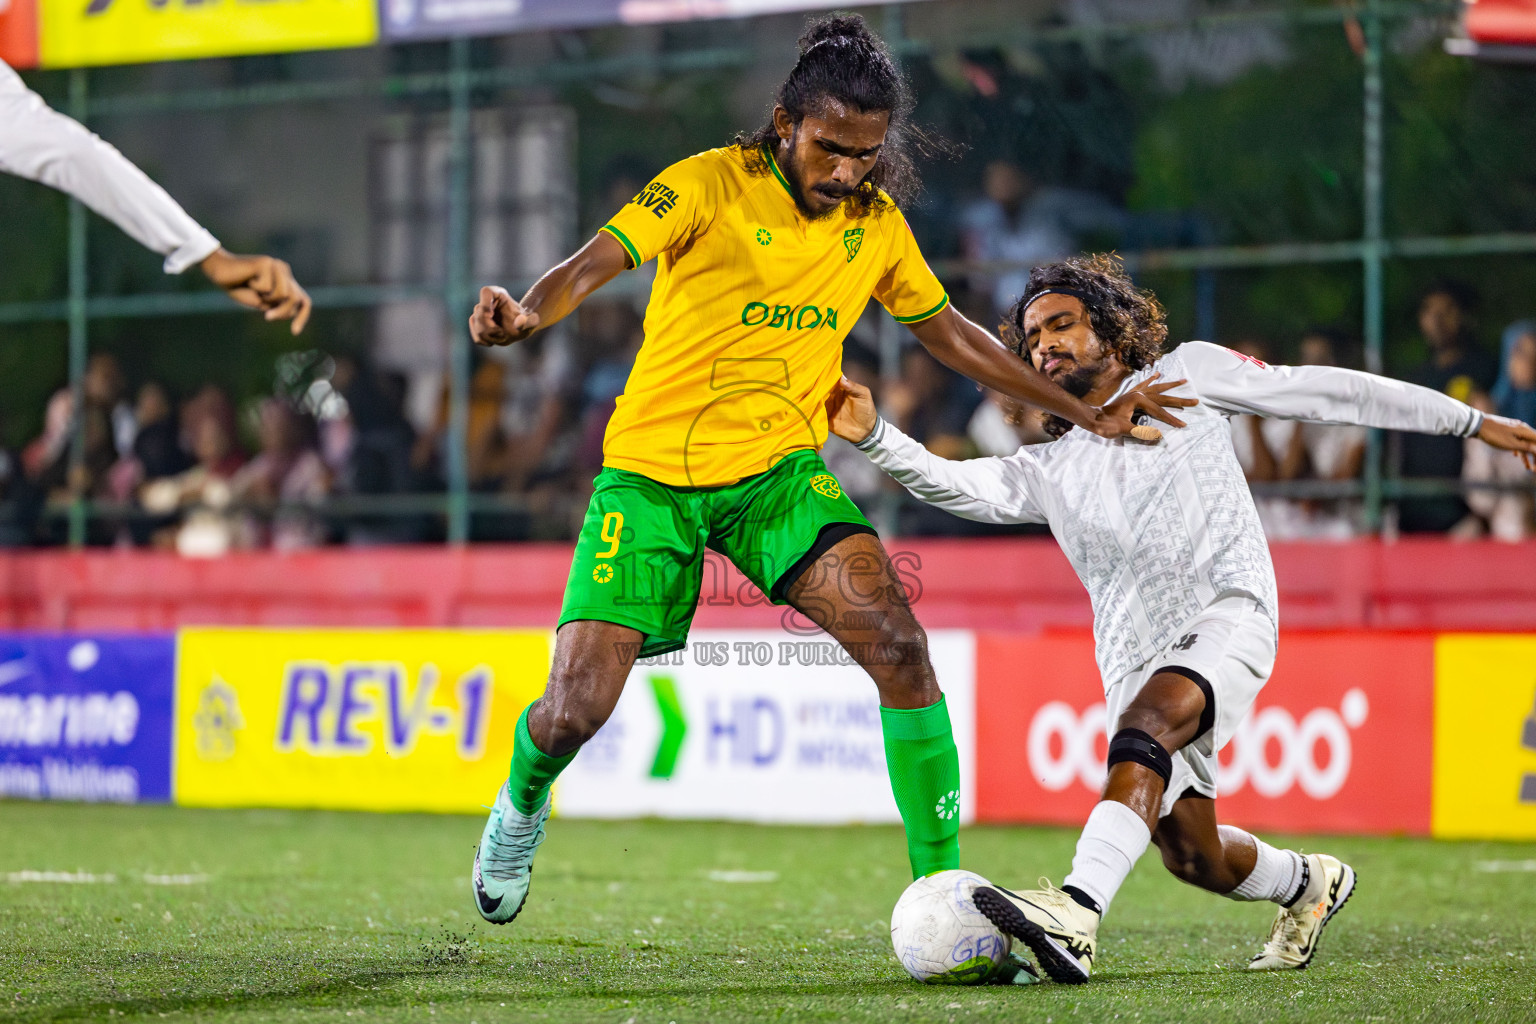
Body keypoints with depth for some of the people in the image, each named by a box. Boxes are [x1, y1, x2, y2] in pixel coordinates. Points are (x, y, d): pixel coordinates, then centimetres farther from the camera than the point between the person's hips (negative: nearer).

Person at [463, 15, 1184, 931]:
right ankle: (523, 801, 28)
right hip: (651, 471, -3)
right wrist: (530, 312, -45)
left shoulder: (877, 222, 6)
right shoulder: (713, 184, -10)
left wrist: (1087, 415, 19)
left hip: (778, 470, 3)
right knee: (574, 713, -10)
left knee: (899, 645, -23)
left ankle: (940, 888, -15)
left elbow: (950, 334, 19)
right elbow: (598, 262, -23)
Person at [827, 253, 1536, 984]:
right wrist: (873, 436, -20)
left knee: (1144, 729, -33)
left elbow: (1323, 393, 14)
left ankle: (1076, 918, -53)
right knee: (1190, 855, 1)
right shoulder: (1047, 470, 18)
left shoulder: (1185, 375, 13)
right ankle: (1308, 883, 33)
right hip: (1136, 661, 5)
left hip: (1226, 616, -5)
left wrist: (1470, 423, 15)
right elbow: (954, 484, 0)